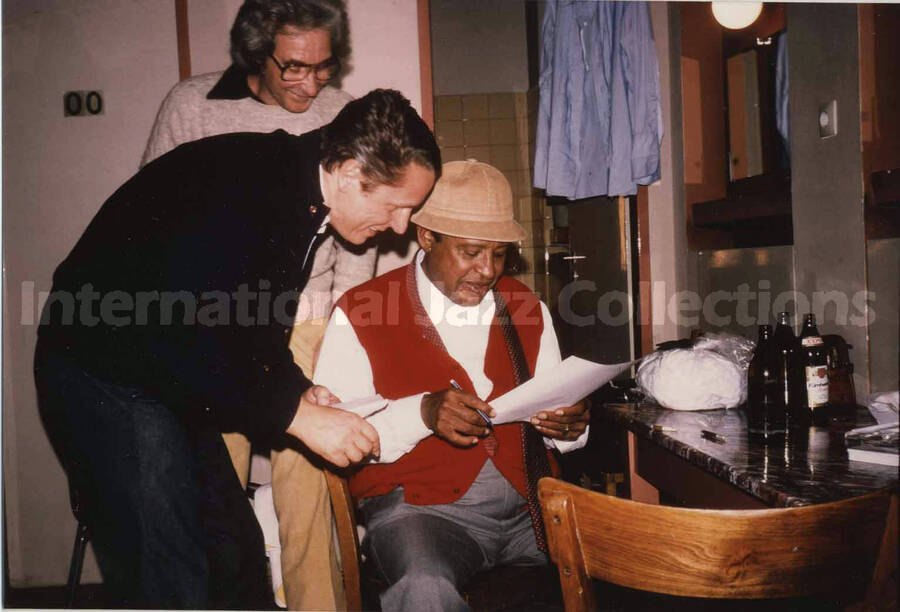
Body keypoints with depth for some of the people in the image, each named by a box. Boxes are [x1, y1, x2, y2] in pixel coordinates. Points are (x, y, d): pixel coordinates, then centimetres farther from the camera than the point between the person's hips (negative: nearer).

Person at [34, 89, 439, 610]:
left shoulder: (300, 192, 1)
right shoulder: (236, 186, -28)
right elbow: (184, 342, -31)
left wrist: (295, 388, -3)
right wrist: (296, 413, -25)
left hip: (172, 381, 9)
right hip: (103, 377, -9)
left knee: (237, 556, 13)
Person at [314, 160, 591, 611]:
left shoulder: (528, 309, 13)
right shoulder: (360, 312, 0)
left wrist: (570, 426, -6)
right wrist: (421, 414, -22)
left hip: (531, 502, 5)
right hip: (420, 507, -4)